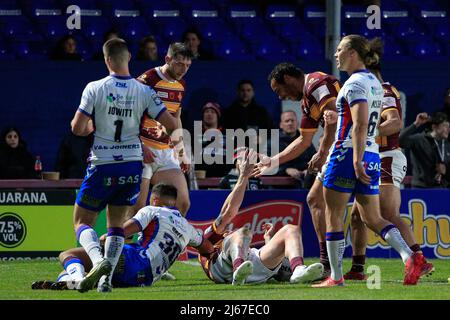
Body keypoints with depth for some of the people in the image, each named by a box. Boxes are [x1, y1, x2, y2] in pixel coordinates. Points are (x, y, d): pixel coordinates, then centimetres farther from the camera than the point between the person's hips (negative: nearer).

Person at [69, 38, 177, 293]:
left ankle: (98, 260, -20)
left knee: (82, 222, 9)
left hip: (103, 165, -3)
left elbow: (77, 128, -10)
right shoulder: (144, 92, -4)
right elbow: (172, 124, -6)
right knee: (117, 224, 16)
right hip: (133, 164, 3)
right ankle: (108, 276, -1)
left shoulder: (94, 88, -10)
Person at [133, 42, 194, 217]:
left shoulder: (181, 85, 12)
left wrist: (182, 152, 23)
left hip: (166, 152, 7)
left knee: (183, 203, -1)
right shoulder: (147, 80, -12)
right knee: (138, 206, -9)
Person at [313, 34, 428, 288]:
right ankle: (410, 257, -14)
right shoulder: (375, 83, 15)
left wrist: (357, 161, -27)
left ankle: (336, 277, 7)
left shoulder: (355, 84, -13)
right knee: (373, 218, 8)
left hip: (348, 154, -8)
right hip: (372, 157, 9)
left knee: (333, 216, 4)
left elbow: (360, 125, -23)